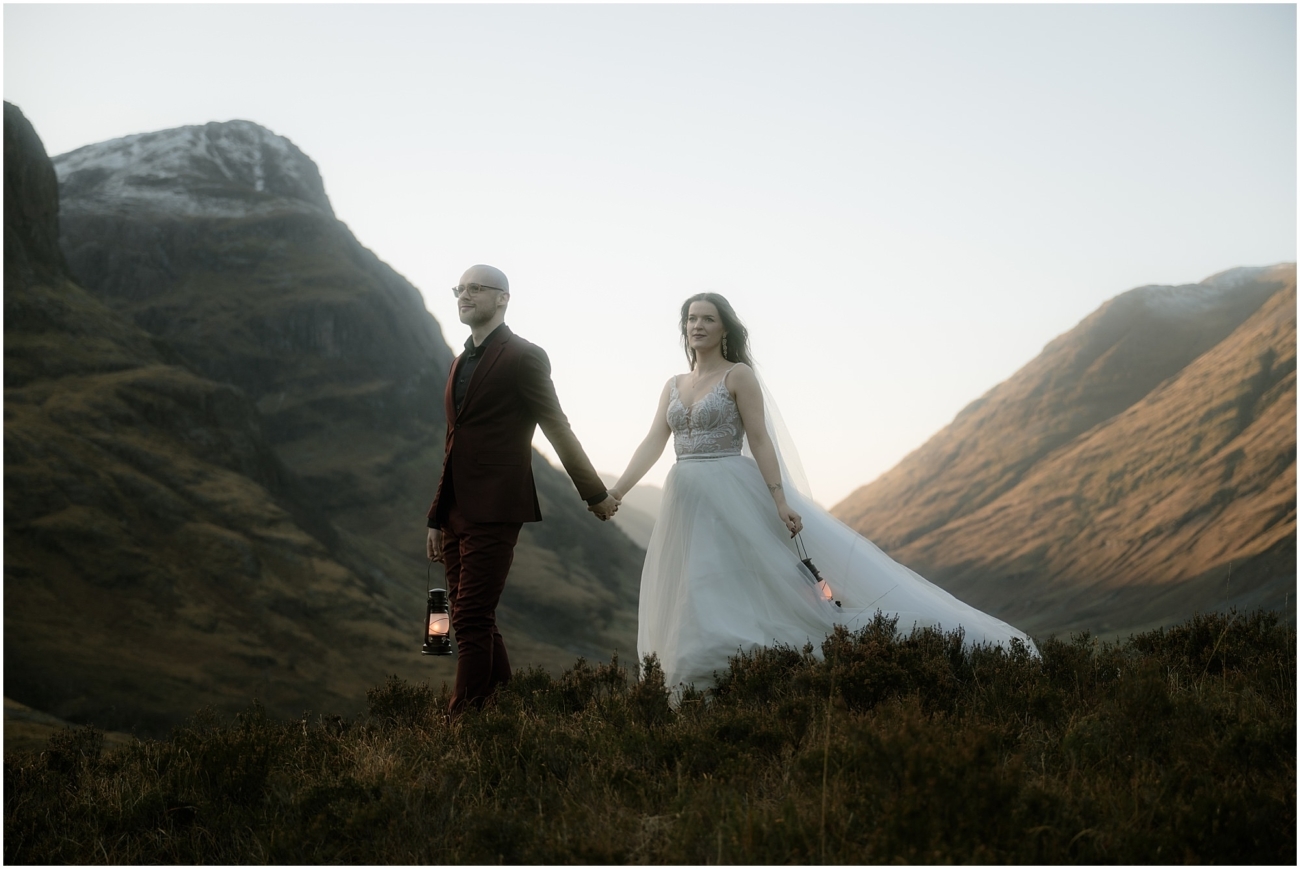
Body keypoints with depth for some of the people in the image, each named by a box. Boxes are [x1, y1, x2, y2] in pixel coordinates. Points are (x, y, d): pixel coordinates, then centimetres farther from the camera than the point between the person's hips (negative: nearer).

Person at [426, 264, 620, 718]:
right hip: (457, 512, 8)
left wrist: (596, 494, 3)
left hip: (493, 511, -8)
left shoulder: (524, 357, -4)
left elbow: (558, 429, -2)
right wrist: (436, 518, 18)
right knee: (474, 622, 10)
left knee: (471, 621, -11)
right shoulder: (461, 362, 19)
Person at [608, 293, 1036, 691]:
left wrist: (780, 502, -16)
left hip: (733, 497, -6)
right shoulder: (674, 386, 14)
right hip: (687, 504, 6)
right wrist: (615, 492, -5)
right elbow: (653, 443, 7)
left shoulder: (739, 375, -2)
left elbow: (760, 441, -8)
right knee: (687, 605, 3)